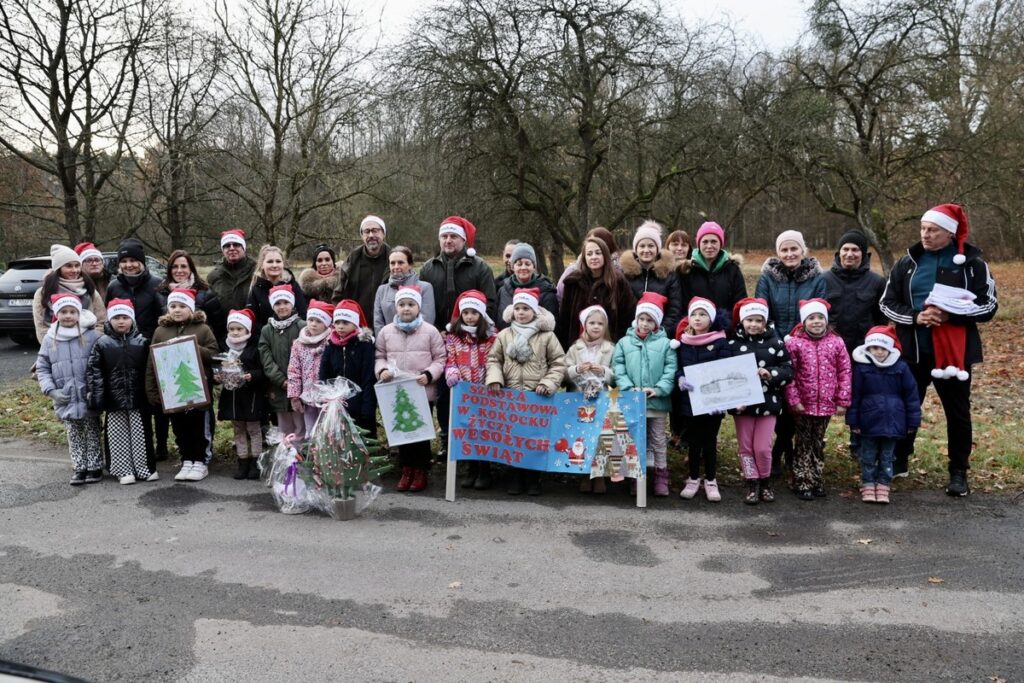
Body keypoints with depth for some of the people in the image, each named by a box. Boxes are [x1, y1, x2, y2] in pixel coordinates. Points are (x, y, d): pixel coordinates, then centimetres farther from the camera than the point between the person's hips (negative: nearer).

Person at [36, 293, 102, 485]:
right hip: (65, 401, 3)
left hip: (89, 399, -3)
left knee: (92, 435, 9)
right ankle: (80, 468, 21)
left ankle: (95, 467, 19)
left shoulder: (92, 336, -6)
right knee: (74, 437, 12)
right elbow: (42, 368, 8)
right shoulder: (50, 339, 3)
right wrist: (51, 390, -5)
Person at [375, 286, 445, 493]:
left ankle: (420, 471, 17)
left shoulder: (430, 331, -3)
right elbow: (380, 356, 12)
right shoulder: (386, 331, 5)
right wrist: (382, 370, -8)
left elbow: (440, 359, -1)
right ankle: (407, 470, 23)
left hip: (423, 391, -3)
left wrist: (429, 375, -16)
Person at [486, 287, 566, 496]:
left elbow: (559, 363, 1)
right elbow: (493, 359, 8)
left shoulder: (547, 336, 0)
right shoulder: (504, 335, 7)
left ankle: (533, 478, 16)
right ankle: (517, 476, 20)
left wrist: (547, 383, -10)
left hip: (537, 396, -2)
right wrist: (494, 378, -9)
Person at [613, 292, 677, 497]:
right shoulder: (624, 342, 3)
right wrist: (628, 388, -15)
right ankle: (635, 479, 20)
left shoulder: (665, 343, 0)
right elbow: (618, 368, -2)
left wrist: (658, 389, -16)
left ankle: (661, 478, 21)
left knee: (658, 441, 11)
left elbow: (670, 370, -5)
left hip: (657, 402, -1)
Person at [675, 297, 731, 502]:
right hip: (690, 399, 2)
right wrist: (680, 379, -19)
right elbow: (677, 366, 4)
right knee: (694, 441, 12)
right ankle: (693, 479, 25)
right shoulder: (683, 342, 5)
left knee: (710, 441, 8)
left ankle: (711, 480, 22)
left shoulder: (720, 342, -4)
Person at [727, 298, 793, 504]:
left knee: (762, 448, 2)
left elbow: (788, 370, -1)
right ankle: (752, 485, 22)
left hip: (768, 403, -1)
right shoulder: (733, 344, -2)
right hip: (741, 404, 1)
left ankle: (765, 482, 25)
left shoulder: (775, 342, -1)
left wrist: (770, 373, -19)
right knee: (745, 447, 9)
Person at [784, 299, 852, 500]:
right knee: (803, 444, 6)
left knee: (818, 443, 15)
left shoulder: (836, 342, 0)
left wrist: (843, 401, -1)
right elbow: (788, 374, -8)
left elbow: (844, 373, 1)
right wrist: (793, 399, -12)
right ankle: (803, 484, 12)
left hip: (827, 404, 2)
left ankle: (817, 481, 25)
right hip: (804, 404, -2)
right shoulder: (794, 342, -7)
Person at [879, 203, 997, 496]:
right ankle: (898, 461, 27)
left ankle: (959, 472, 20)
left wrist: (950, 315, -22)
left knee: (957, 412, 7)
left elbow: (989, 305, -5)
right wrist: (915, 317, -15)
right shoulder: (907, 263, 4)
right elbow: (887, 304, 4)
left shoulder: (972, 263, -2)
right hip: (913, 351, 2)